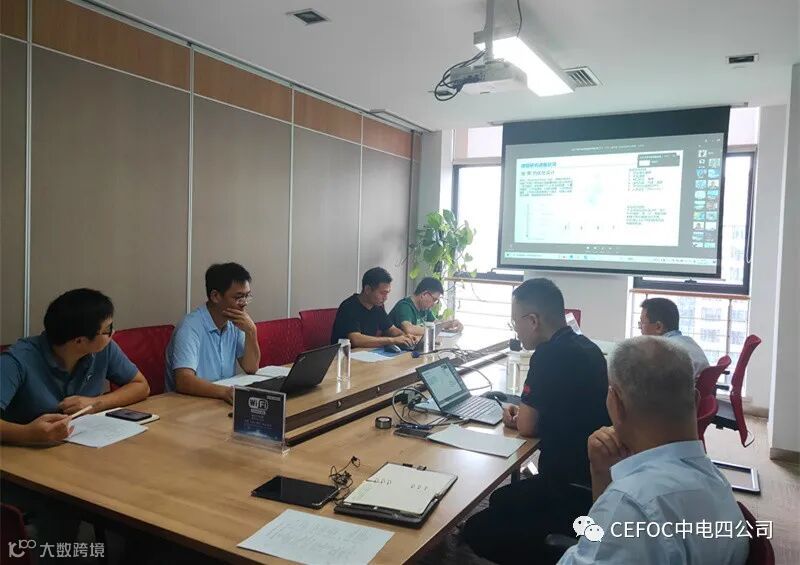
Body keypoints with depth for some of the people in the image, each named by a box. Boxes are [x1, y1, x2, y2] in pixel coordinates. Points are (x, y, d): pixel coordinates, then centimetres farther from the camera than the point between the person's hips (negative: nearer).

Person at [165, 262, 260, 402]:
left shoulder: (235, 323, 5)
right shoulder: (191, 327, -16)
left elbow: (251, 368, 4)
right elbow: (183, 381, -27)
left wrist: (251, 332, -9)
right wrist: (224, 392, -41)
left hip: (225, 401, 6)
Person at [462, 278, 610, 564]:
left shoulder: (549, 355, -21)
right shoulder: (584, 346, 6)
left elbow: (527, 427, -12)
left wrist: (514, 418, 9)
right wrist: (522, 414, 7)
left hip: (574, 491, -9)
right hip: (598, 475, 9)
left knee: (477, 531, -2)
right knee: (501, 499, 22)